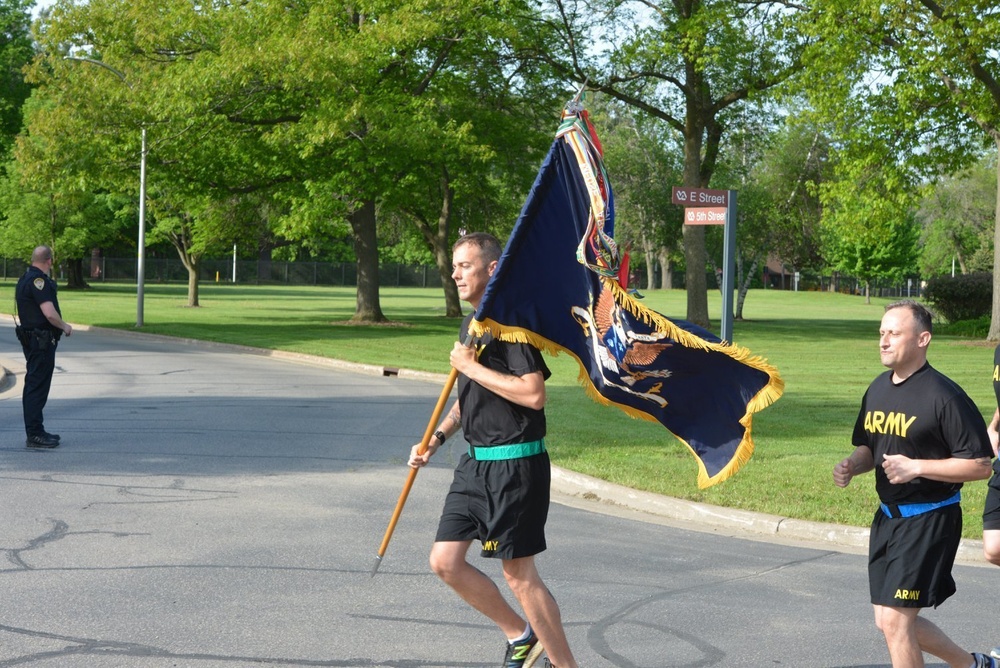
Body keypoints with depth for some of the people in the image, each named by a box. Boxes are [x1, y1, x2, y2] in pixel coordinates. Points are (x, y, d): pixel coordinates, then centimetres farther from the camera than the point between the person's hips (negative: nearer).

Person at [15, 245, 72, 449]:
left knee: (34, 386, 15)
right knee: (37, 387, -8)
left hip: (31, 338, 11)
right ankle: (35, 434, -6)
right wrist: (65, 326, -8)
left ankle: (35, 431, 22)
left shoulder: (25, 279, 15)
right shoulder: (38, 280, -17)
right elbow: (49, 313, -24)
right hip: (42, 339, -11)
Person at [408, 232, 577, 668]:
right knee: (445, 560, 6)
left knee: (518, 574, -3)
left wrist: (471, 367, -20)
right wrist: (435, 439, 16)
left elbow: (533, 394, -27)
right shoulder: (472, 323, 13)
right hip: (475, 463, 9)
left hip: (514, 465, -9)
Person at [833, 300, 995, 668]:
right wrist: (852, 466, -1)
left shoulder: (943, 396, -16)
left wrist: (916, 467, -22)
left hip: (929, 520, -8)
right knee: (889, 621, 13)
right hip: (888, 515, 8)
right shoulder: (878, 389, 8)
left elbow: (980, 465, -17)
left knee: (895, 620, -8)